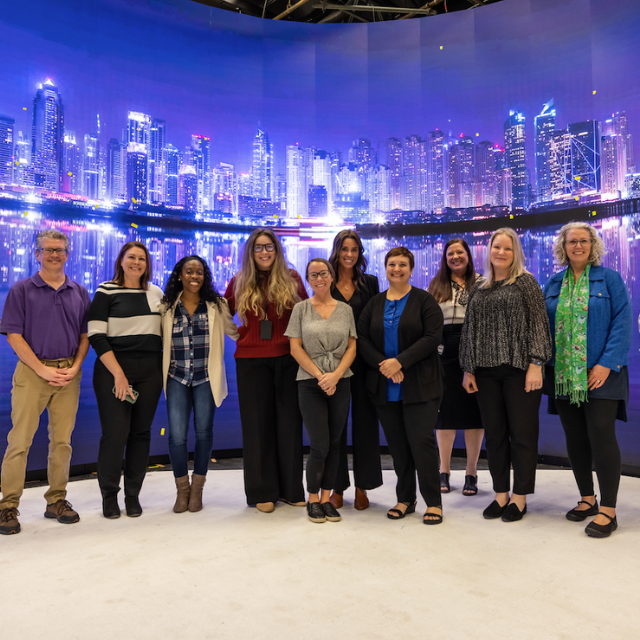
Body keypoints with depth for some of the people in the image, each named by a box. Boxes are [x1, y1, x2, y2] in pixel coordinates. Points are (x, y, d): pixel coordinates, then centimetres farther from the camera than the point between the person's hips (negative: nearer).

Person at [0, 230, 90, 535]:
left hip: (69, 374, 3)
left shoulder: (80, 293, 11)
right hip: (32, 372, -3)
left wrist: (74, 367, -4)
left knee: (62, 440, 7)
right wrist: (43, 370, -11)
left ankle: (57, 501, 19)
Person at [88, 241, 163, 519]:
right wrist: (118, 374, -13)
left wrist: (165, 370, 8)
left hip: (150, 371, 4)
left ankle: (133, 494, 19)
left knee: (141, 432, 6)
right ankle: (109, 495, 14)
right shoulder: (106, 291, -1)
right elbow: (97, 336, -7)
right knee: (115, 432, -6)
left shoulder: (156, 293, 11)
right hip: (113, 369, -4)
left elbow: (164, 331, 19)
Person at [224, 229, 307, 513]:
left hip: (288, 358, 0)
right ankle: (262, 492, 17)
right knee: (257, 424, 5)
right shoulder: (239, 282, 6)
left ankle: (291, 489, 19)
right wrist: (239, 333, 3)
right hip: (251, 360, 0)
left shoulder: (292, 279, 4)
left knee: (289, 422, 5)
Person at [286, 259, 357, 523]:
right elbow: (295, 348, -2)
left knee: (334, 443, 7)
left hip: (340, 382, 3)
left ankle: (326, 497, 19)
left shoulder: (345, 310, 8)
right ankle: (313, 499, 14)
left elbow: (352, 347, 5)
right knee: (320, 446, -5)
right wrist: (320, 375, -10)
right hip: (310, 383, -2)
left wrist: (335, 375, -10)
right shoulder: (301, 308, 3)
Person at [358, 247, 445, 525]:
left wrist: (400, 361, -18)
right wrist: (382, 365, -11)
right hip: (384, 386, 4)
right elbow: (362, 338, 5)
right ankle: (405, 499, 23)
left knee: (421, 441, -5)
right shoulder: (374, 304, 12)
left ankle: (433, 502, 9)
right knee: (397, 444, 9)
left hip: (419, 385, -4)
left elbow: (432, 337, -10)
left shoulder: (424, 300, 0)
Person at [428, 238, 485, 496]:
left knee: (474, 410, 3)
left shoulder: (482, 283, 7)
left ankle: (471, 473, 15)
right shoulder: (436, 286, 12)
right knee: (445, 410, 5)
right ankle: (444, 472, 18)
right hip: (445, 354, 1)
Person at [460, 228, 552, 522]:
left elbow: (538, 323, -5)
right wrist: (468, 370, 8)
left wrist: (535, 365, -13)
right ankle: (500, 493, 19)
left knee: (522, 433, 2)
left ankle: (519, 497, 14)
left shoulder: (526, 283, 2)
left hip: (519, 369, -4)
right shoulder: (478, 291, 13)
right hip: (486, 372, 4)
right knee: (494, 434, 8)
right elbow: (469, 330, 13)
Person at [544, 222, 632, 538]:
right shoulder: (553, 284, 11)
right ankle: (587, 498, 25)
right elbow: (543, 325, 12)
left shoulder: (609, 279, 1)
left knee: (601, 435, -7)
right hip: (563, 375, 4)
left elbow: (622, 321, -7)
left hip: (598, 373, -4)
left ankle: (607, 510, 4)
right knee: (575, 438, 10)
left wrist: (607, 363, -15)